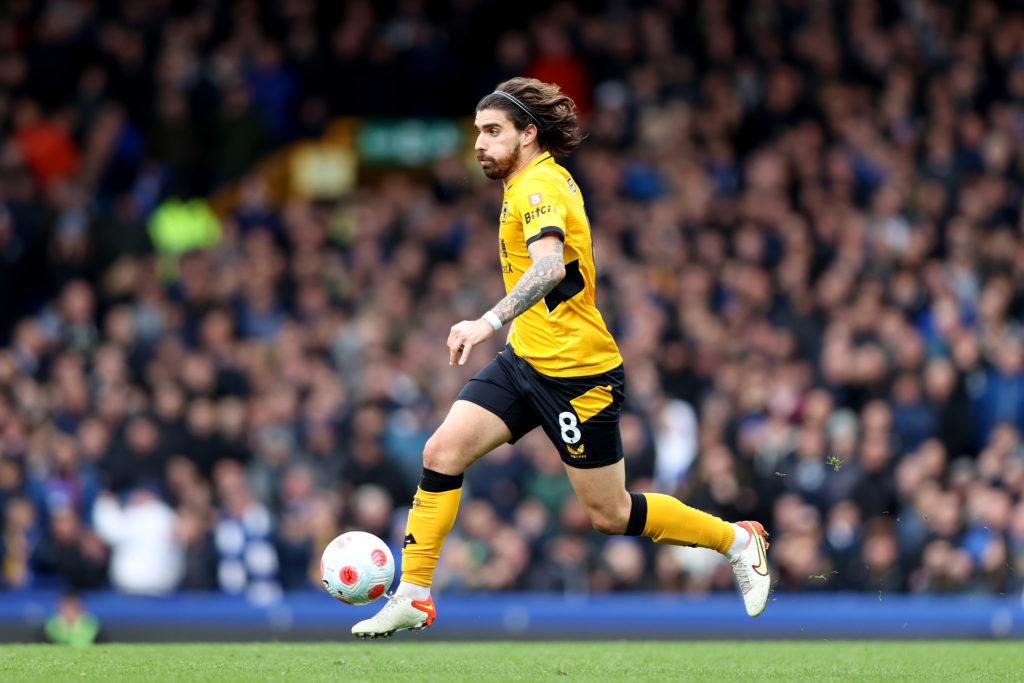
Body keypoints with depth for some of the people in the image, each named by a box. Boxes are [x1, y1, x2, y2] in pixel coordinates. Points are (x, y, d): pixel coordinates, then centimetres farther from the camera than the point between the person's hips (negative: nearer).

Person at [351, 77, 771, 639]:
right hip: (524, 360, 9)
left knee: (609, 515, 1)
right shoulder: (532, 182, 11)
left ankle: (737, 541, 19)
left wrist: (490, 321, -52)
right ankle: (413, 597, -3)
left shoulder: (539, 188, -20)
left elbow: (549, 264, -40)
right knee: (442, 451, -7)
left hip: (575, 372, -9)